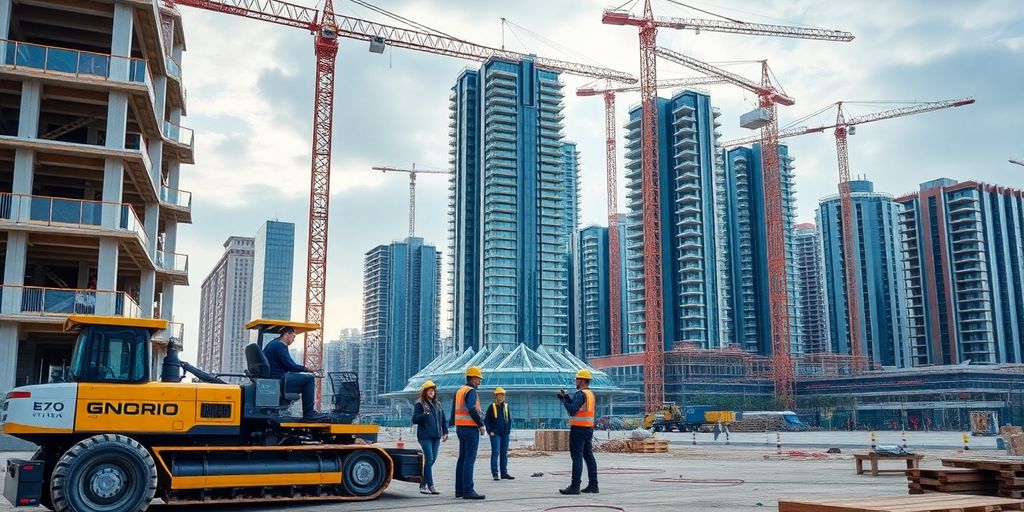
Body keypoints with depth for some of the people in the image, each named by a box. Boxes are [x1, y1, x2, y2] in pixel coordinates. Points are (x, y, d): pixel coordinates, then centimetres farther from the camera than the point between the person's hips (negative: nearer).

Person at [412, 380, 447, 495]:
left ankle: (423, 484, 18)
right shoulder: (419, 404, -2)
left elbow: (443, 420, 19)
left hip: (436, 436, 6)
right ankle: (430, 486, -8)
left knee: (433, 459, 7)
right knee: (429, 459, -11)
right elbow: (414, 420, -7)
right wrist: (424, 414, -23)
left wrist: (445, 432, 9)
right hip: (425, 436, -6)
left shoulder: (437, 404, 15)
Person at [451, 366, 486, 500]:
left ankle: (459, 489, 14)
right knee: (470, 459, -9)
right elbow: (472, 409, -26)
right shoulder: (471, 391, -12)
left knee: (462, 458, 12)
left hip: (460, 428, 9)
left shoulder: (459, 391, 16)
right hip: (470, 428, -9)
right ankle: (468, 491, -11)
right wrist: (481, 425, -18)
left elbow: (454, 410, 18)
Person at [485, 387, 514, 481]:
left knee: (504, 453, 9)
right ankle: (495, 474, -5)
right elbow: (486, 420, -2)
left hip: (505, 434, 5)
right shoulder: (492, 407, -4)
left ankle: (504, 473, 16)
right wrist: (490, 431, -8)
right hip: (495, 434, -5)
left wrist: (509, 430, 8)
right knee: (495, 453, -8)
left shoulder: (506, 406, 9)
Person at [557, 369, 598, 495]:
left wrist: (563, 400, -7)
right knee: (589, 456, 11)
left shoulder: (580, 394, -14)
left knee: (577, 457, -8)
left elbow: (572, 410, -20)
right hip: (589, 428, 9)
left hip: (578, 428, -9)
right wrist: (567, 397, 14)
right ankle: (593, 484, 12)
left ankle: (575, 486, -8)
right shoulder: (591, 394, 16)